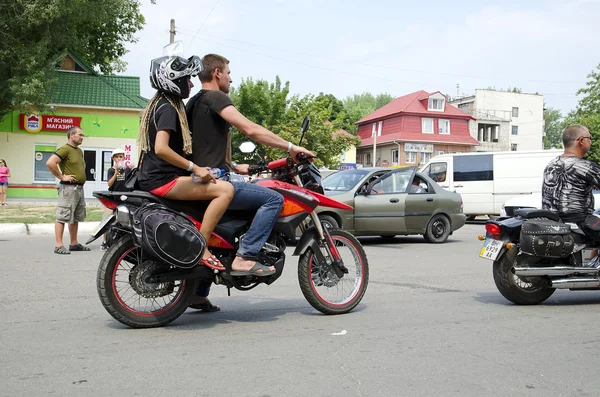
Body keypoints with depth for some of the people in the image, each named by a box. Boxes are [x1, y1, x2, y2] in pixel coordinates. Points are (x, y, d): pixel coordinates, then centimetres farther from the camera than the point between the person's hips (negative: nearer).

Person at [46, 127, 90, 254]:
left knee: (76, 218, 14)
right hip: (68, 188, -9)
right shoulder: (65, 149, -11)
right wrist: (61, 176, -17)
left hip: (79, 188, 9)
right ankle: (59, 246, -6)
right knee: (63, 217, -7)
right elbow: (50, 163, -23)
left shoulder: (79, 151, 16)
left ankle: (74, 244, 22)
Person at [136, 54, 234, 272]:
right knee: (225, 189, -22)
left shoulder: (161, 104, 19)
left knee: (218, 189, 27)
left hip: (155, 177, 11)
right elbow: (161, 148, -27)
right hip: (163, 179, -11)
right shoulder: (169, 108, -12)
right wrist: (194, 168, -22)